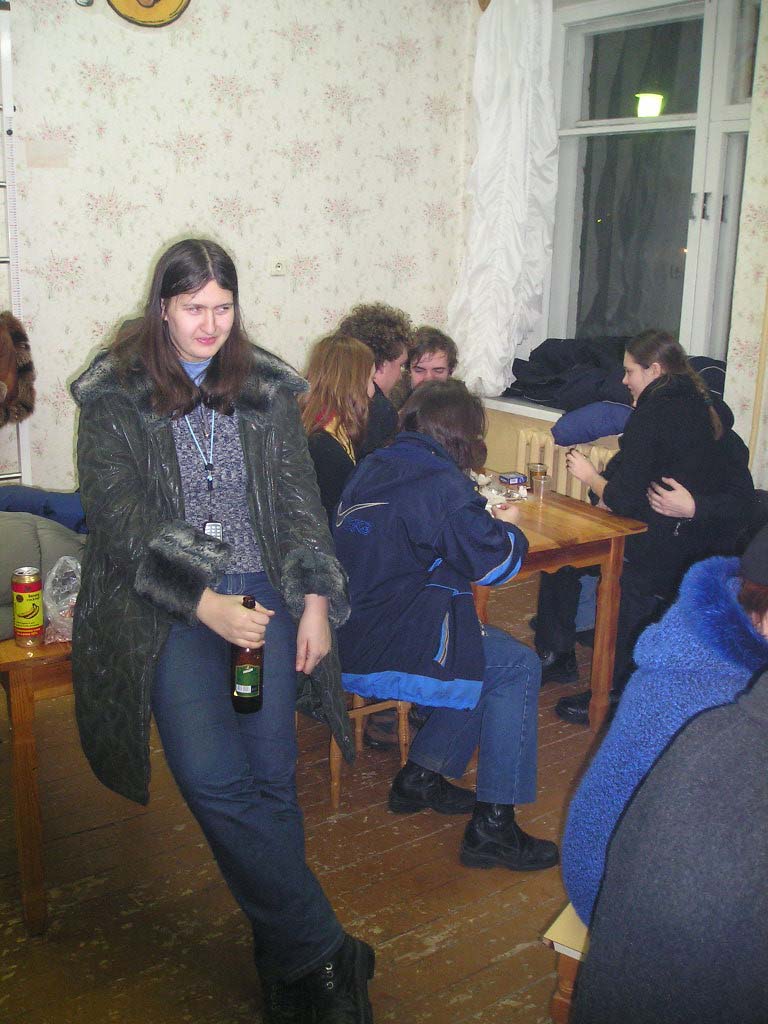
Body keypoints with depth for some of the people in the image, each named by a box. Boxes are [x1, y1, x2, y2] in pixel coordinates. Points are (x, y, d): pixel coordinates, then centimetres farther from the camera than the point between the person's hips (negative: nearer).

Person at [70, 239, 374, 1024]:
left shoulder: (265, 387, 12)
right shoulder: (114, 396, 2)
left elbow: (299, 497, 11)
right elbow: (118, 523, -6)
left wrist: (316, 598, 0)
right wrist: (202, 602, -17)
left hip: (262, 591, 2)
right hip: (163, 606, -2)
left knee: (272, 776, -7)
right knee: (215, 781, -17)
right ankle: (326, 955, -4)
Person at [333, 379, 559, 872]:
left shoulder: (371, 468, 10)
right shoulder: (443, 484, -15)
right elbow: (496, 563, -9)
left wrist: (485, 520, 20)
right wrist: (509, 526, 12)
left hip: (346, 637, 9)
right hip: (382, 657, -9)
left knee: (484, 651, 21)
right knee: (519, 668, 1)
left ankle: (421, 777, 26)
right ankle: (493, 826, 3)